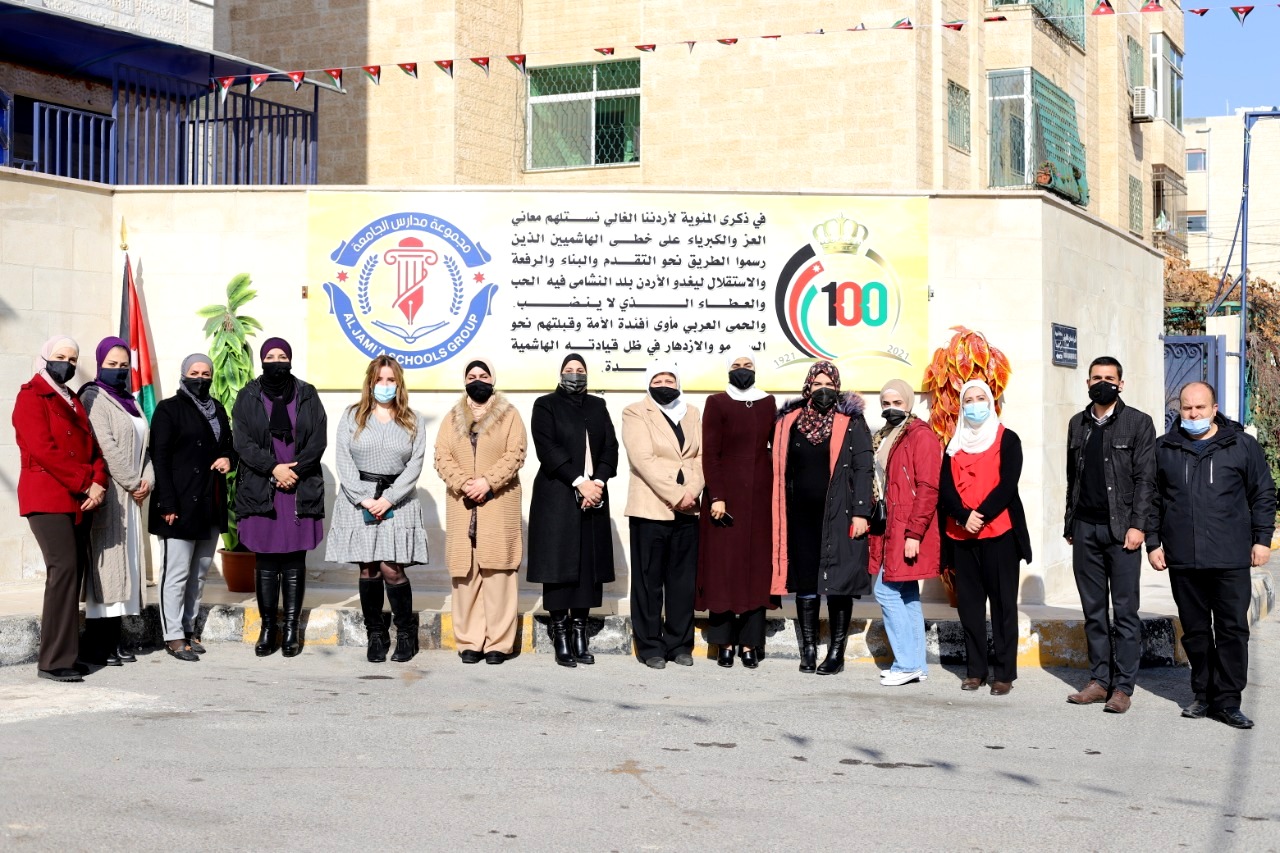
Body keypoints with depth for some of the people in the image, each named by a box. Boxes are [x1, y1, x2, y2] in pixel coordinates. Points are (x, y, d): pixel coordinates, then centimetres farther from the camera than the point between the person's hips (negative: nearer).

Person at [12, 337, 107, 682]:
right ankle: (55, 661, -14)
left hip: (79, 500, 8)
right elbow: (44, 450, -13)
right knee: (64, 569, -16)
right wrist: (85, 484, -13)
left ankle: (66, 654, 7)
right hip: (47, 499, -8)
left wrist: (98, 483, -5)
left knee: (75, 572, 4)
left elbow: (92, 447, 15)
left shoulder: (72, 402, 21)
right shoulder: (31, 397, -2)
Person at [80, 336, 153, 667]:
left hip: (131, 494, 8)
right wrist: (132, 483, -12)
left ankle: (116, 637, 9)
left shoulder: (128, 401, 18)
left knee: (126, 561, 6)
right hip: (107, 493, -8)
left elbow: (143, 444, 15)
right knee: (105, 562, -9)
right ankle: (98, 643, -7)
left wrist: (147, 479, -2)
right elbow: (106, 446, -14)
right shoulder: (94, 398, -5)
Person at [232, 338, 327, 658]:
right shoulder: (247, 397, 6)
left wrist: (294, 469, -10)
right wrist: (274, 468, -13)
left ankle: (291, 628, 7)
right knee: (266, 561, 2)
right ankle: (268, 627, 9)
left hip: (300, 490, 0)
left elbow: (319, 439, 1)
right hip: (261, 490, 0)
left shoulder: (306, 396, 8)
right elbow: (242, 440, -2)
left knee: (294, 560, 2)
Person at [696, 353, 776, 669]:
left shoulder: (768, 404, 9)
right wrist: (716, 497, -13)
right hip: (725, 492, -3)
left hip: (759, 495, 3)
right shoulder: (717, 403, 0)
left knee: (756, 566, 2)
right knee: (723, 565, -1)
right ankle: (726, 642, 5)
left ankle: (750, 643, 6)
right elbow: (709, 453, -5)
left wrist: (777, 493, 0)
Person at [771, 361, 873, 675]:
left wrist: (861, 513, -12)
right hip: (802, 516, 3)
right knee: (804, 581, 6)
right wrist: (783, 515, 8)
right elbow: (783, 470, 13)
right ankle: (808, 650, 15)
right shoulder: (791, 421, 9)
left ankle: (837, 652, 7)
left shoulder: (852, 422, 0)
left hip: (838, 515, -3)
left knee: (838, 581, 0)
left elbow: (863, 469, -5)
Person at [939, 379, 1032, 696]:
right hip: (962, 534, 4)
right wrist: (964, 517, -13)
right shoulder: (955, 445, 15)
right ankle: (975, 669, 10)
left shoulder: (1007, 440, 4)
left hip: (999, 531, -4)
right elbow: (945, 488, 4)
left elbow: (1007, 485, -7)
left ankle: (1004, 673, 0)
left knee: (1002, 602, -2)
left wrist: (980, 516, -16)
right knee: (969, 602, 4)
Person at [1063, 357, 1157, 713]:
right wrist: (1070, 525, 12)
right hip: (1085, 529, 5)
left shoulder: (1138, 423, 0)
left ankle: (1123, 687, 1)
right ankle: (1099, 681, 14)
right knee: (1093, 610, 7)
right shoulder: (1077, 424, 14)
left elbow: (1145, 478, -5)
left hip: (1121, 529, -4)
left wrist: (1137, 525, -13)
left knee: (1125, 611, -2)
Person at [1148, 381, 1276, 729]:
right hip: (1182, 560, 2)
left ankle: (1228, 701, 3)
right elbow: (1153, 500, 14)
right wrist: (1153, 542, 8)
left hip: (1230, 559, -2)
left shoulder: (1242, 445, 4)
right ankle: (1204, 695, 19)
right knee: (1195, 631, 8)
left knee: (1233, 629, -2)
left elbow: (1263, 494, 7)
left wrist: (1262, 538, 1)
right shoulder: (1164, 449, 9)